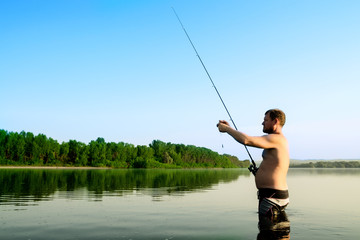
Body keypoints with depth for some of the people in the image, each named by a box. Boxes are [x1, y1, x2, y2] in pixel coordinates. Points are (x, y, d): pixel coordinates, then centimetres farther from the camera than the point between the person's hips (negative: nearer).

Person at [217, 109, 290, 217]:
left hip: (272, 197, -10)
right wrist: (229, 129, 15)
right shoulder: (277, 141, 16)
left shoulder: (277, 139, -15)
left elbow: (246, 140, -26)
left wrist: (227, 129, -12)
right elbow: (249, 140, 22)